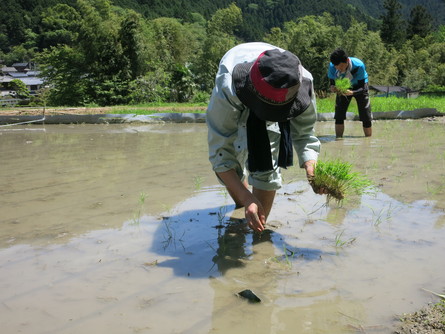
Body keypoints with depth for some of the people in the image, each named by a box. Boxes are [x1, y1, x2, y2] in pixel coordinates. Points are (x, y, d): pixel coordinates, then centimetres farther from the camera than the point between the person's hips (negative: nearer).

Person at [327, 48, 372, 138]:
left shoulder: (359, 65, -37)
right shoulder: (332, 66, -30)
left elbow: (362, 88, -32)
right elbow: (331, 81, -14)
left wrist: (352, 92, -53)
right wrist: (332, 87, -39)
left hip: (358, 86, -2)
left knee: (366, 116, -6)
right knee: (339, 115, -9)